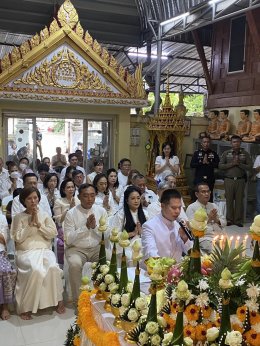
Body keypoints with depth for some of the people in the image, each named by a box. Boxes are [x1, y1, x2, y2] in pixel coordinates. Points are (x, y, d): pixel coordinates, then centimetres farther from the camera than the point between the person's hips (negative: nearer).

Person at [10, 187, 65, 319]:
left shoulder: (45, 215, 12)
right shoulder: (18, 218, 6)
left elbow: (53, 233, 3)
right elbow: (18, 238, -3)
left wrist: (39, 224, -6)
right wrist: (30, 224, -8)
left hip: (44, 250, 2)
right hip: (26, 252, -2)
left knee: (53, 268, -31)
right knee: (35, 270, -34)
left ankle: (58, 300, -12)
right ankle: (25, 307, -18)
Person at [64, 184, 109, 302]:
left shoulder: (101, 211, 1)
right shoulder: (71, 213, -8)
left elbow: (107, 235, 0)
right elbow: (68, 239, -12)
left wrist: (95, 226, -18)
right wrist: (86, 227, -20)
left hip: (97, 248, 2)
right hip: (76, 249, -2)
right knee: (75, 264, -32)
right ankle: (78, 298, -12)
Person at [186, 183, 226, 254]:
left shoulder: (214, 206, 20)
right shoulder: (191, 208, 2)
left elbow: (224, 222, 17)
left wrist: (217, 220, -5)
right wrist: (208, 219, -14)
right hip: (203, 238, -6)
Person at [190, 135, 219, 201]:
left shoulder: (213, 153, 7)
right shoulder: (197, 153, 5)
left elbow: (217, 164, -2)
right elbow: (192, 165, -4)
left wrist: (208, 163, -12)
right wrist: (202, 162, -11)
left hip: (210, 179, 1)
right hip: (199, 179, -1)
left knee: (209, 197, 0)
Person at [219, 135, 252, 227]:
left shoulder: (245, 154, 6)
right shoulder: (226, 153, 6)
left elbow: (249, 166, 0)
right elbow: (220, 166, -2)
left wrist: (239, 164, -13)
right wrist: (232, 164, -11)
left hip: (240, 180, 0)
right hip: (229, 180, 0)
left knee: (239, 201, 2)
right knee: (229, 200, 2)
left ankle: (238, 220, 10)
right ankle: (229, 220, 11)